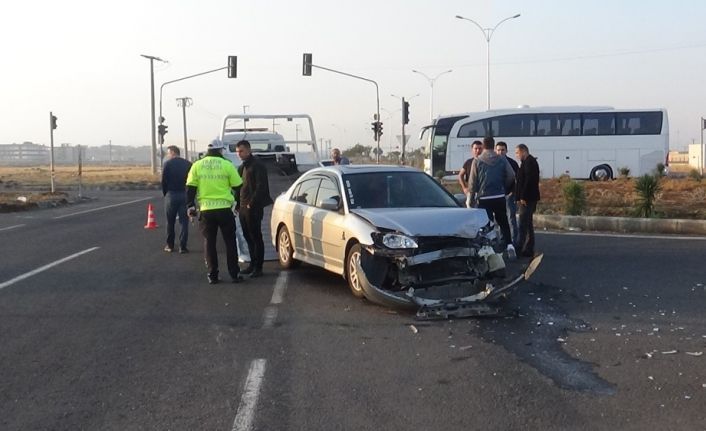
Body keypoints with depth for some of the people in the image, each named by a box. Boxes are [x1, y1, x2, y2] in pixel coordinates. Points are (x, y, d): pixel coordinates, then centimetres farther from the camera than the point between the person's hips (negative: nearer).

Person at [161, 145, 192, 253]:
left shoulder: (168, 164, -4)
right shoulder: (188, 164, 3)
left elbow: (163, 181, -6)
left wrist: (165, 194, 7)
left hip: (171, 195, -1)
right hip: (184, 195, 1)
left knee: (170, 222, 11)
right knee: (184, 221, 4)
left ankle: (170, 245, 17)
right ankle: (182, 246, -1)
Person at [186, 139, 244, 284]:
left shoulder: (197, 166, 3)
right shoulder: (227, 165, -3)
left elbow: (190, 188, 2)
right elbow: (237, 187, 2)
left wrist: (190, 205, 10)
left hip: (206, 210, 2)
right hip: (224, 208, -2)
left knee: (209, 242, 11)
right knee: (230, 241, 9)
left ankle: (212, 275, 11)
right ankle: (234, 274, 9)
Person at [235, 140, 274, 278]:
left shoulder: (257, 166, -8)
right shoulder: (241, 167, 18)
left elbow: (261, 187, -15)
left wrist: (251, 204, -17)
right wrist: (238, 205, 12)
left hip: (253, 208, -8)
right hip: (243, 208, 8)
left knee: (256, 238, -4)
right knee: (248, 237, 11)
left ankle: (258, 267, 0)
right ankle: (253, 264, 19)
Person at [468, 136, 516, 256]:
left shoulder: (477, 161, -5)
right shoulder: (502, 160, 1)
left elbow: (472, 181, -4)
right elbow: (511, 176, 0)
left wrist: (472, 194, 9)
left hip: (484, 198, -2)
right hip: (499, 197, 2)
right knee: (504, 223, 12)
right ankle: (509, 245, -2)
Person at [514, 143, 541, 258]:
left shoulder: (529, 162, -12)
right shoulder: (529, 162, 20)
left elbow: (529, 180, -22)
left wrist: (523, 197, -22)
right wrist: (520, 198, 17)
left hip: (526, 199, -11)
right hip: (528, 199, 11)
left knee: (523, 224, -12)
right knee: (528, 224, 12)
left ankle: (519, 248, -13)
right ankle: (529, 249, 16)